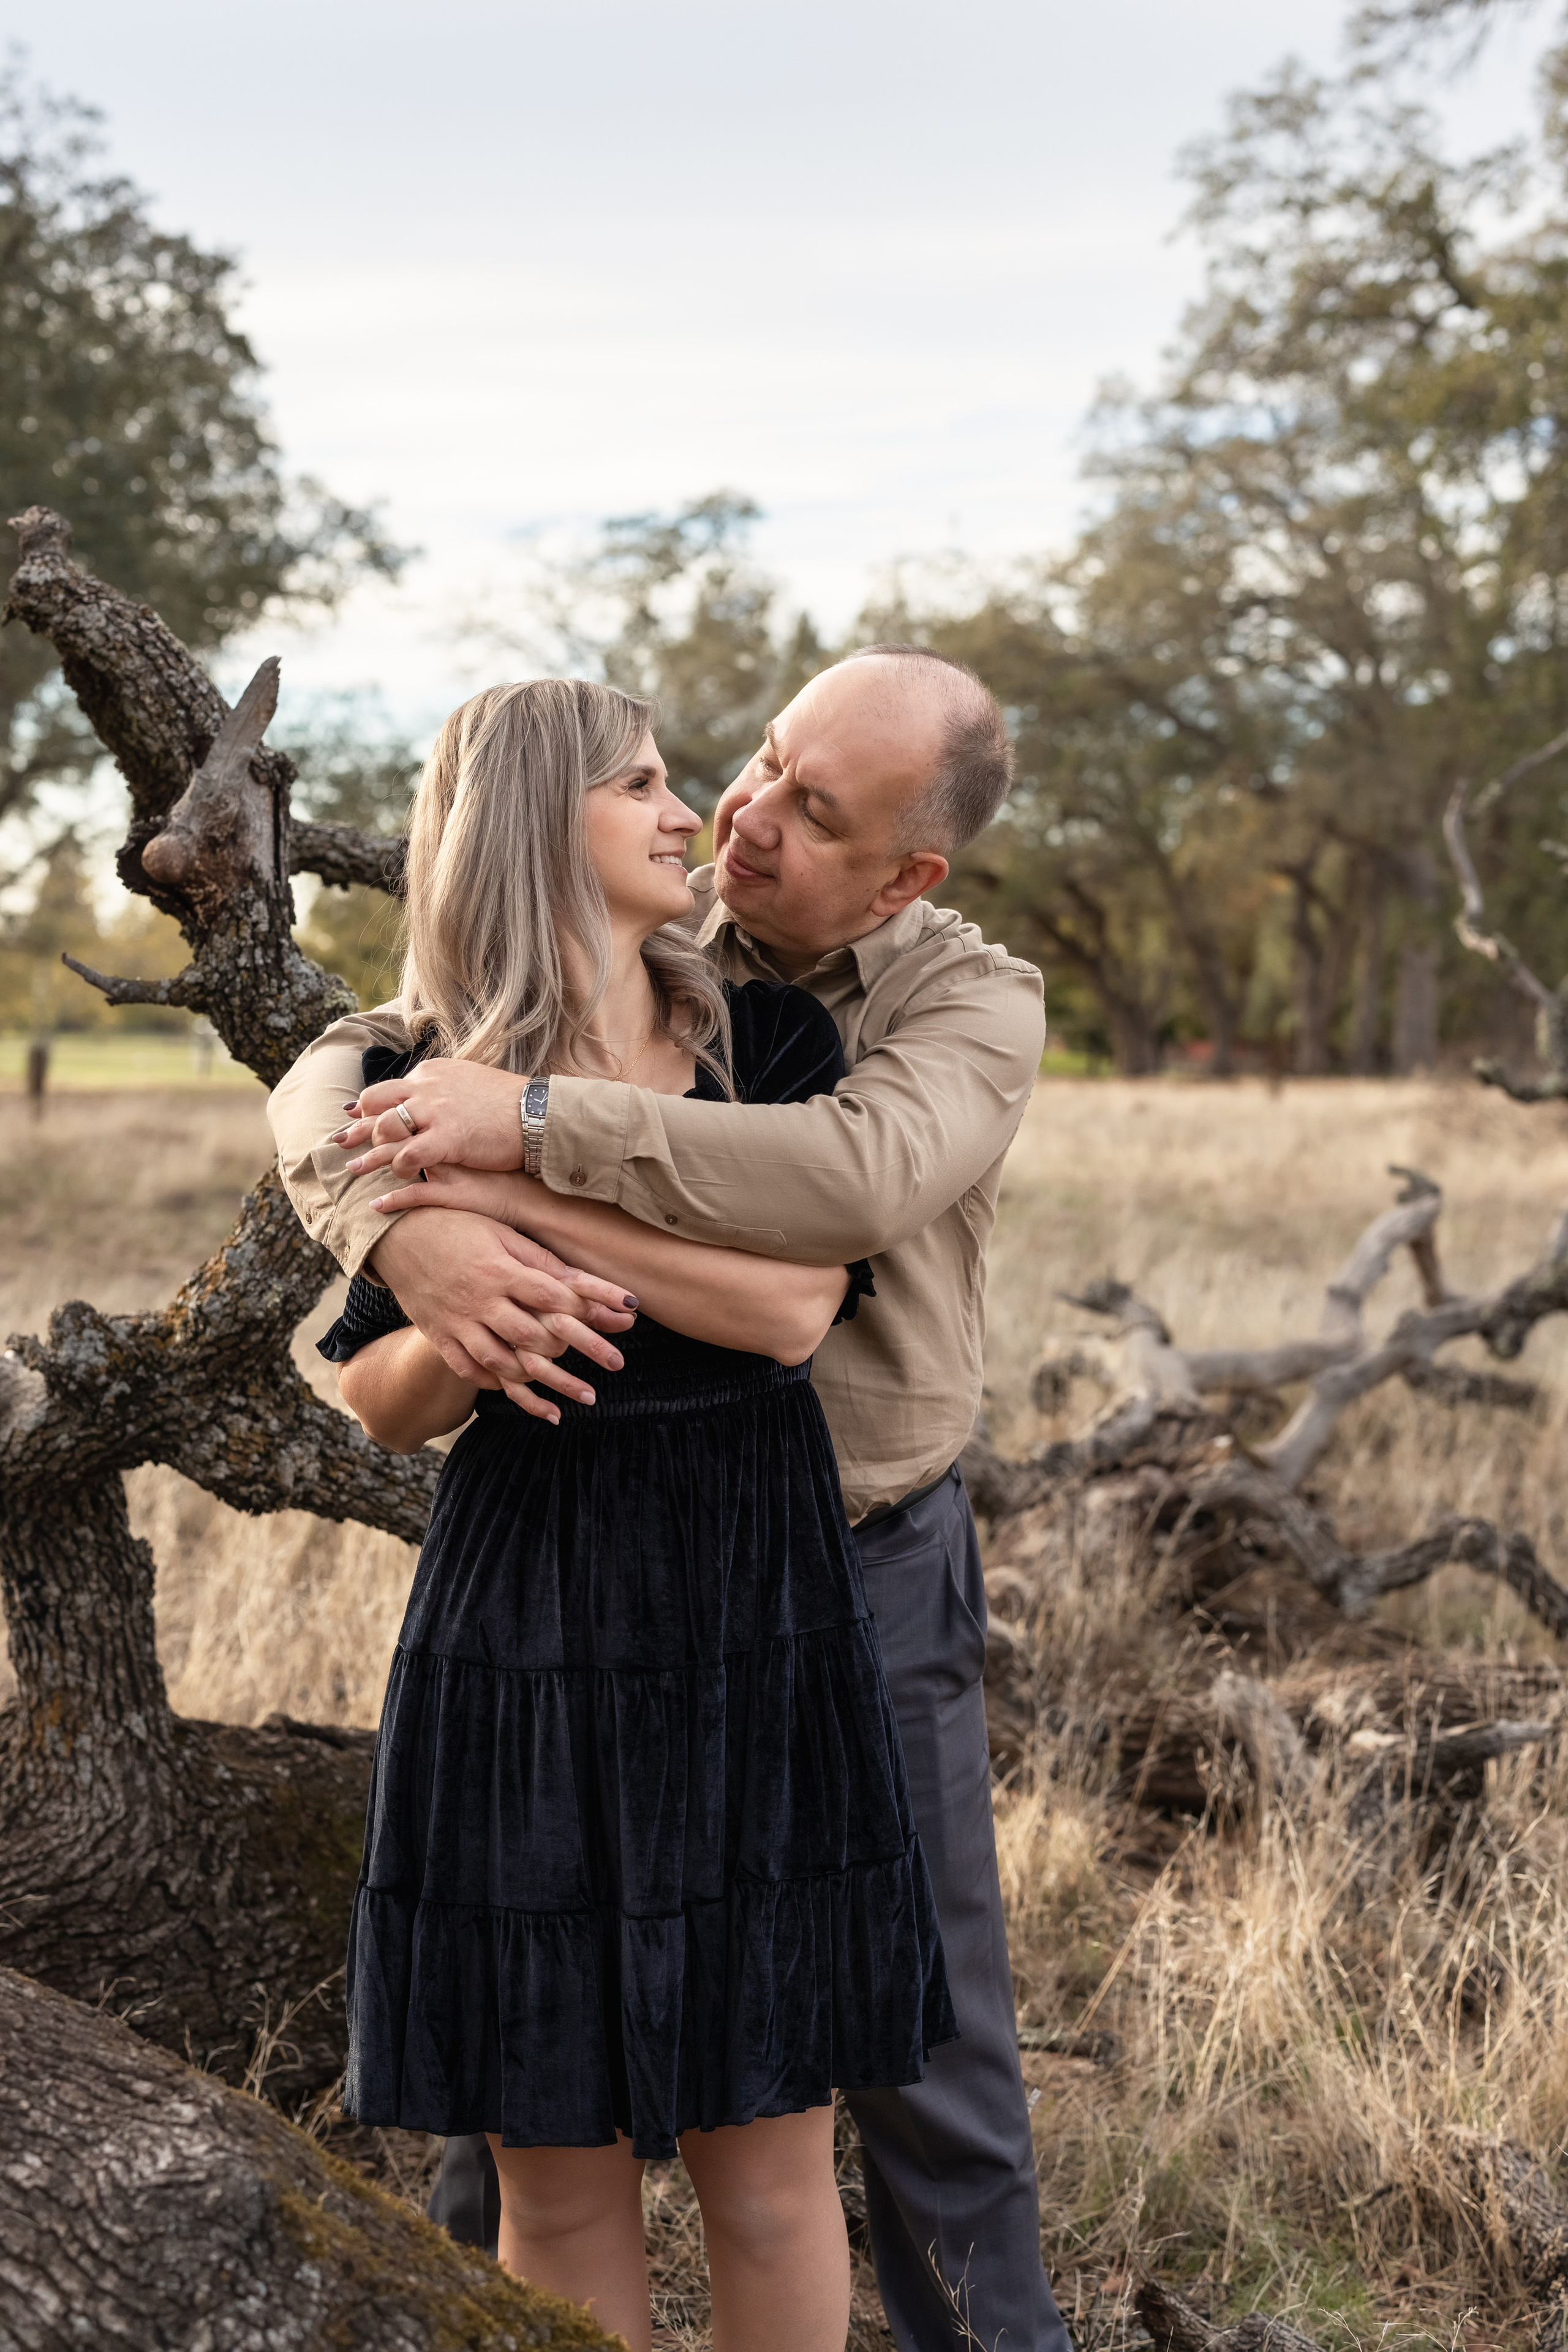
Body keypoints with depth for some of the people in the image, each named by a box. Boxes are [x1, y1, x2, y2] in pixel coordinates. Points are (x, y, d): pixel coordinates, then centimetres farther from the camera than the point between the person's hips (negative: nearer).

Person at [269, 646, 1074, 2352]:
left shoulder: (972, 1001, -13)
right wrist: (404, 1225, -36)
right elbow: (333, 1080, -13)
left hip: (867, 1571, -2)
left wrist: (538, 1126, -38)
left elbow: (861, 1178, -36)